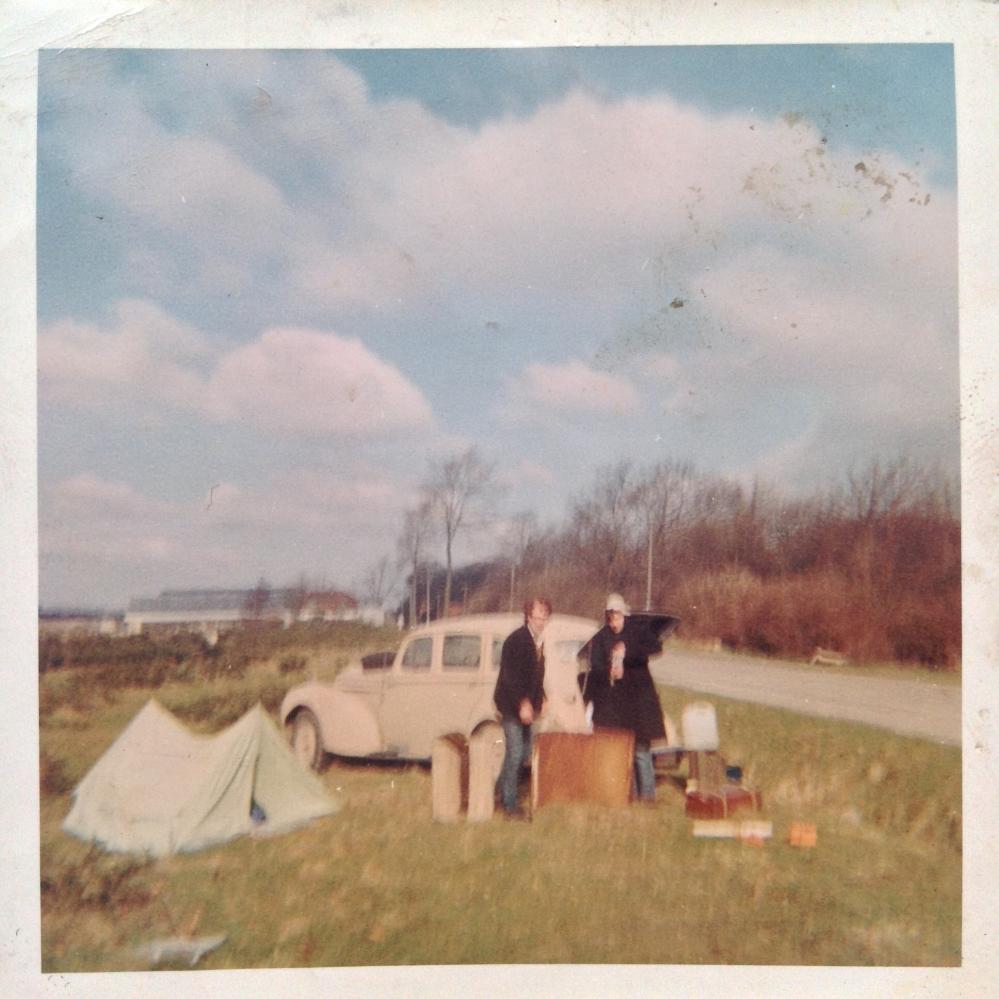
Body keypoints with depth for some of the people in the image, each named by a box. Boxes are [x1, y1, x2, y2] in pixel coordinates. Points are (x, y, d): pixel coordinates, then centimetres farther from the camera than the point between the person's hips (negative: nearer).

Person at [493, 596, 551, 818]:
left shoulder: (539, 641, 9)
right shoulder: (515, 640, -16)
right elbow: (509, 675, -21)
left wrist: (539, 700, 8)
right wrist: (522, 703, -26)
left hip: (526, 705, 8)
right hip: (511, 705, -8)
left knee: (525, 752, 11)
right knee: (515, 753, -8)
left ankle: (502, 790, 27)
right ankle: (509, 804, 0)